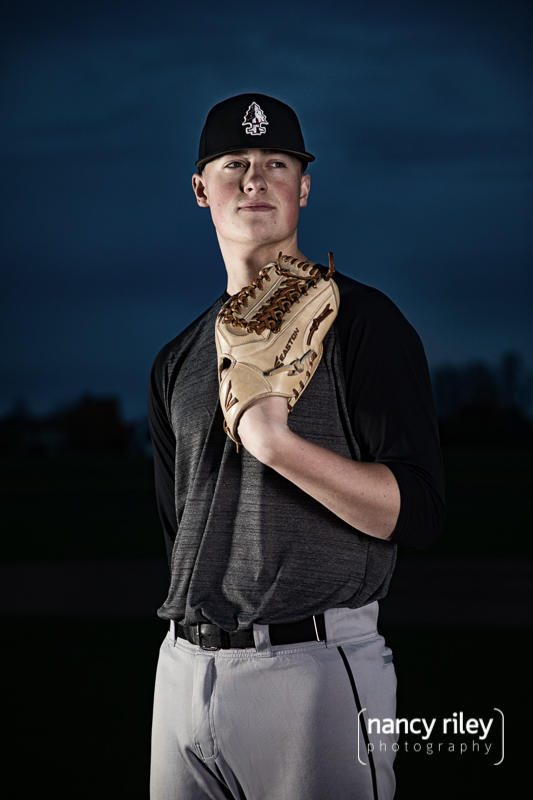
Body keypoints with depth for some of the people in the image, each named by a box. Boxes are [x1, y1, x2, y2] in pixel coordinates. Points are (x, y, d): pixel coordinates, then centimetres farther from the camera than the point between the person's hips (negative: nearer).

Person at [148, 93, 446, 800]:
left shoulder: (360, 320, -5)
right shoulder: (179, 359, 15)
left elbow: (420, 514, -15)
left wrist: (279, 445, -25)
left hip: (314, 669, -6)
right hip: (184, 667, 6)